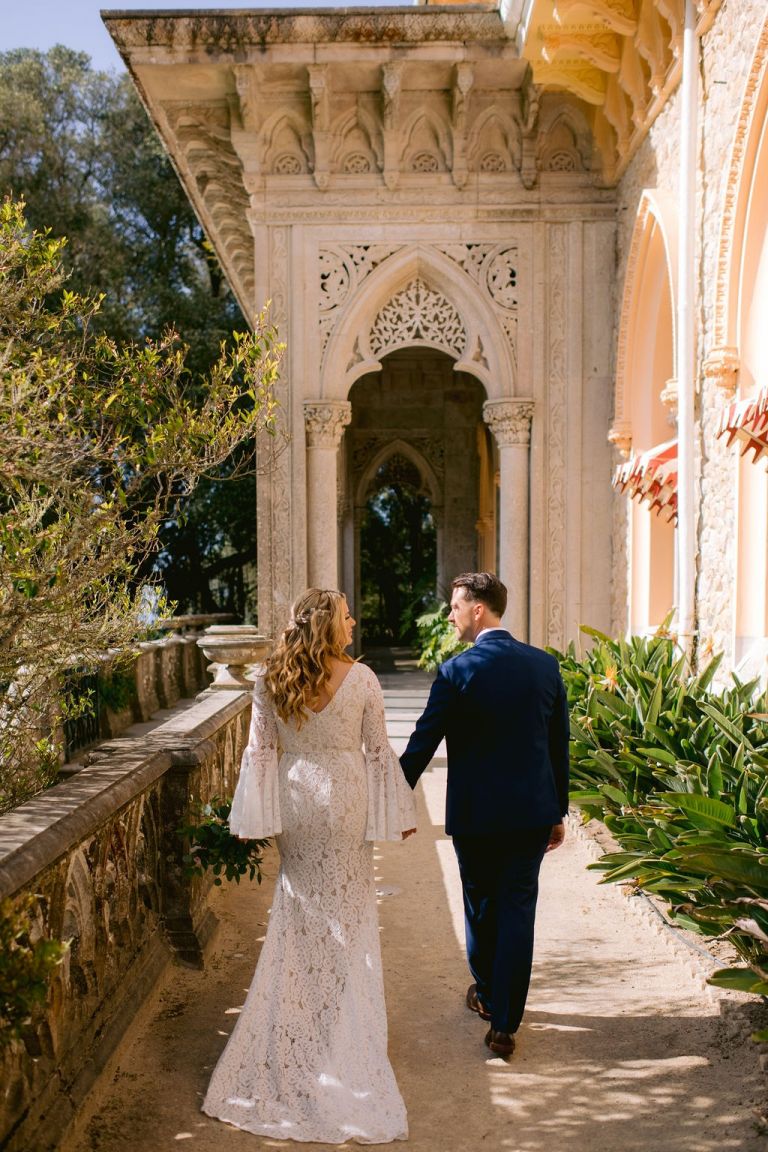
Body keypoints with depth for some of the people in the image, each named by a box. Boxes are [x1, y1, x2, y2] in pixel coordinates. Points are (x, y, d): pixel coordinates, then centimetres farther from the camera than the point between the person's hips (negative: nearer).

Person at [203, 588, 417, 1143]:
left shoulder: (271, 682, -5)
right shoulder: (361, 678, -12)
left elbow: (260, 752, -3)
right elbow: (378, 749, -8)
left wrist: (254, 818, 4)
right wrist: (398, 811, 1)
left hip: (295, 801, 3)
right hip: (345, 799, -2)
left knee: (300, 908, 18)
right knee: (347, 909, 13)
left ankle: (300, 1011, 28)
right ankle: (347, 1013, 22)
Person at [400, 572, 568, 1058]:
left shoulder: (457, 671, -14)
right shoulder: (546, 665, -1)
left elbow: (422, 744, -11)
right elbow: (560, 746, 4)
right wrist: (558, 812, 14)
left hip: (475, 815, -2)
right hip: (533, 812, 3)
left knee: (481, 907, 17)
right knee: (518, 910, 9)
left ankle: (487, 996, 38)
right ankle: (505, 1023, 11)